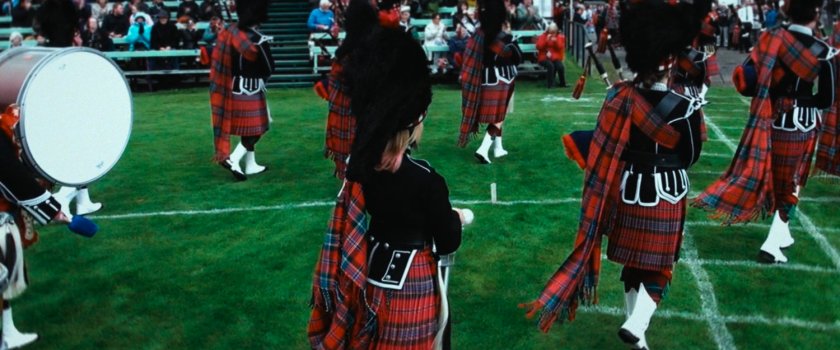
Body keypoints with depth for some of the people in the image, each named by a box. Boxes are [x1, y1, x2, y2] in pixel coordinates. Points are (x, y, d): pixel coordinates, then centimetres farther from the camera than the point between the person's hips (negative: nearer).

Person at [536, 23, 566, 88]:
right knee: (551, 66, -34)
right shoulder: (543, 36, 4)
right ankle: (550, 84, -24)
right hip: (544, 57, -2)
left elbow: (561, 47, -3)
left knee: (560, 67, -28)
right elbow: (539, 47, -9)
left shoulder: (560, 37, 10)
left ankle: (562, 83, -8)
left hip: (556, 58, 2)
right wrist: (546, 40, -17)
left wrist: (556, 41, -18)